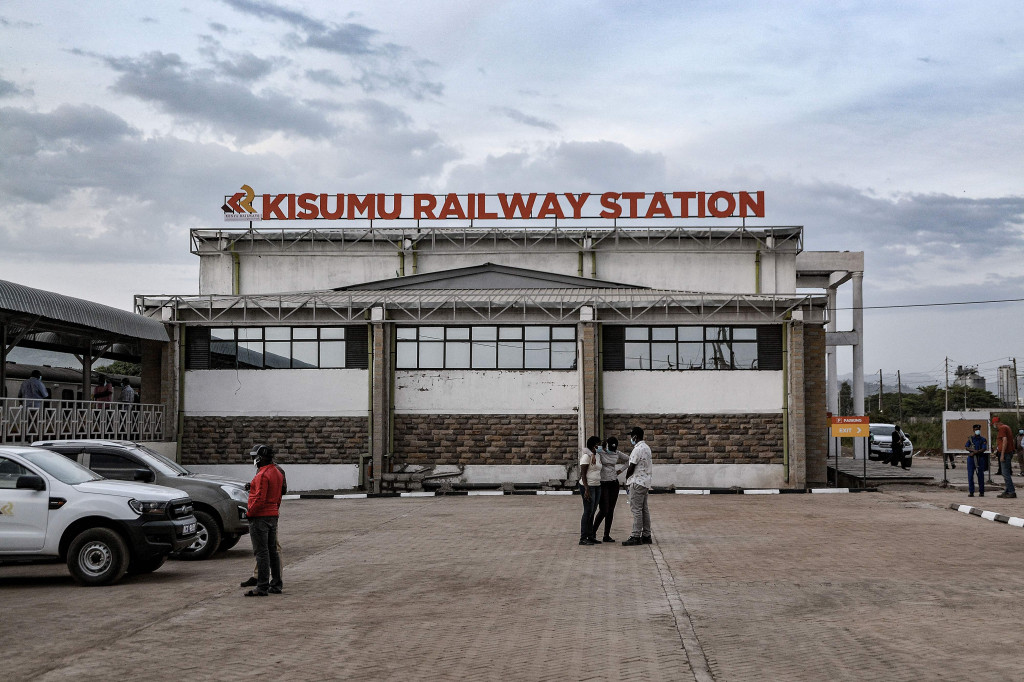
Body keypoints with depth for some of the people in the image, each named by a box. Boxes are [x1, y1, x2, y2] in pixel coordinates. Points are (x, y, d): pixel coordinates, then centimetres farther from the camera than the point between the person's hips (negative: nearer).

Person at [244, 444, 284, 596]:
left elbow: (260, 498, -24)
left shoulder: (263, 475, -18)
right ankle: (276, 584, 19)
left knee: (261, 552, -7)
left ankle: (262, 587, -7)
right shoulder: (277, 473, 13)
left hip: (260, 517, -10)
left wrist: (250, 513, -14)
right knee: (272, 551, 14)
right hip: (273, 515, 10)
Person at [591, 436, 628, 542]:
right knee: (603, 510, -10)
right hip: (603, 484, -5)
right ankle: (593, 532, 7)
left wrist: (621, 470, 10)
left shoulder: (616, 453, 6)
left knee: (610, 511, 5)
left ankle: (606, 536, 10)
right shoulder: (599, 452, -9)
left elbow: (628, 460, 20)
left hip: (614, 484, 5)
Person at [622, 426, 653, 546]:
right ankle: (646, 536, 14)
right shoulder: (646, 447, 14)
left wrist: (627, 480, -2)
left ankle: (636, 537, -8)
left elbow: (631, 467, -15)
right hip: (646, 482, 10)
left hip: (637, 482, -10)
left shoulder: (637, 449, -17)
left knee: (636, 510, -8)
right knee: (644, 509, 11)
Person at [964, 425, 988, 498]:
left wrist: (974, 453, -13)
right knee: (970, 475, -4)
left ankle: (981, 492, 9)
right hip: (971, 458, 1)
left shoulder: (983, 439, 4)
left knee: (980, 475, 1)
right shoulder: (970, 438, 11)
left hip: (980, 458, -1)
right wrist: (973, 450, -17)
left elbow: (983, 449, -8)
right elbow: (966, 447, 1)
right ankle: (971, 492, -2)